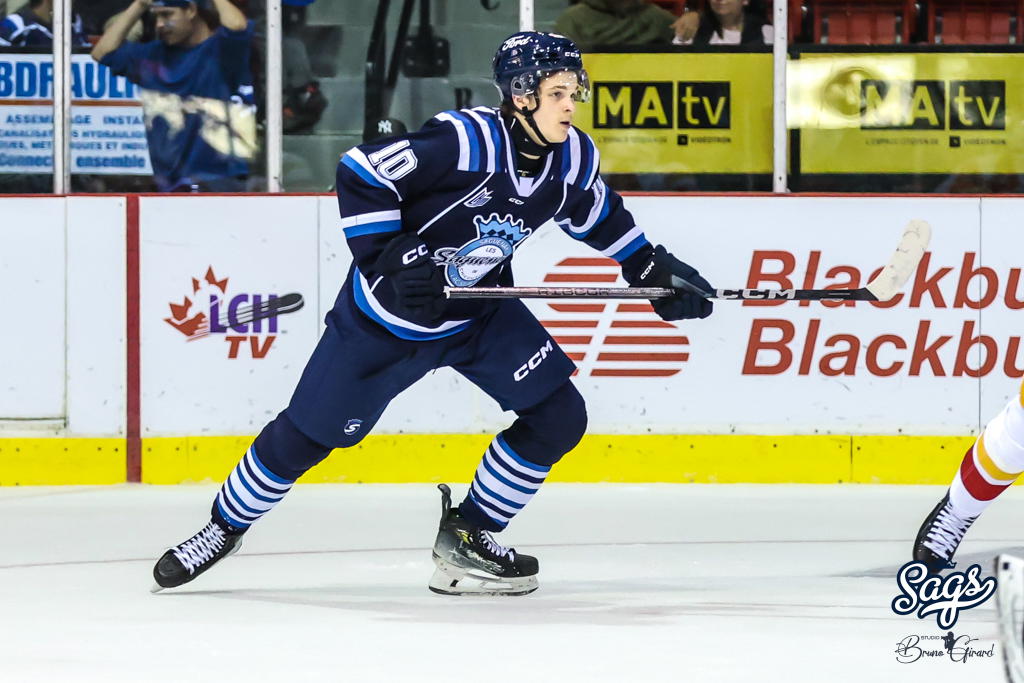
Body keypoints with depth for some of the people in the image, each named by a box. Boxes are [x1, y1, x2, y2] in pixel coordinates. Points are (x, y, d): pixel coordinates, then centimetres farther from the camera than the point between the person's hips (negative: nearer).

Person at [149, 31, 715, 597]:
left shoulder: (573, 158, -10)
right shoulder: (465, 141, -31)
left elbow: (597, 216, 13)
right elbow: (360, 172, -27)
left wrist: (653, 271, 13)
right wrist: (389, 258, -29)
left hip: (477, 313, 6)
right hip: (387, 315, -6)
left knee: (557, 416, -8)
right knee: (307, 433, 3)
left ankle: (467, 535, 7)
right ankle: (224, 528, 27)